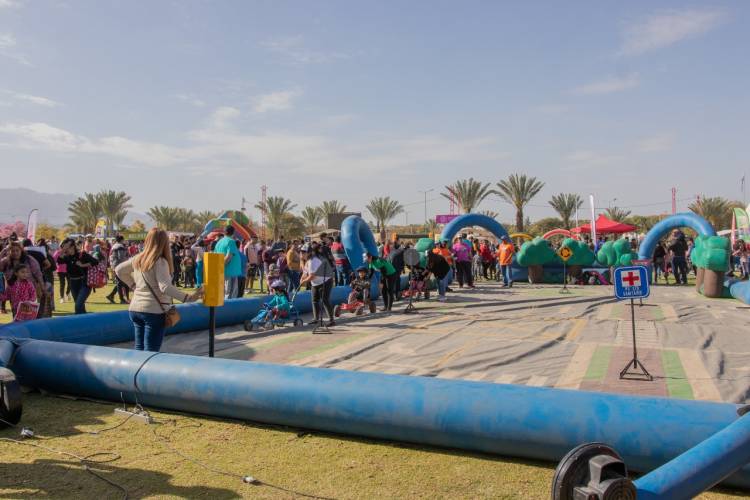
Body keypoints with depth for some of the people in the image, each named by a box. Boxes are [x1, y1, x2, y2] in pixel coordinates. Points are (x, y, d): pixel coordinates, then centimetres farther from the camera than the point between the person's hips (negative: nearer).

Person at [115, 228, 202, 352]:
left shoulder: (138, 259, 7)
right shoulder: (160, 262, -14)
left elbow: (119, 270, 21)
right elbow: (165, 287, -25)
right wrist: (188, 298, -29)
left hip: (135, 309, 7)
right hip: (154, 311, -7)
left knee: (138, 348, 15)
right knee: (150, 352, -3)